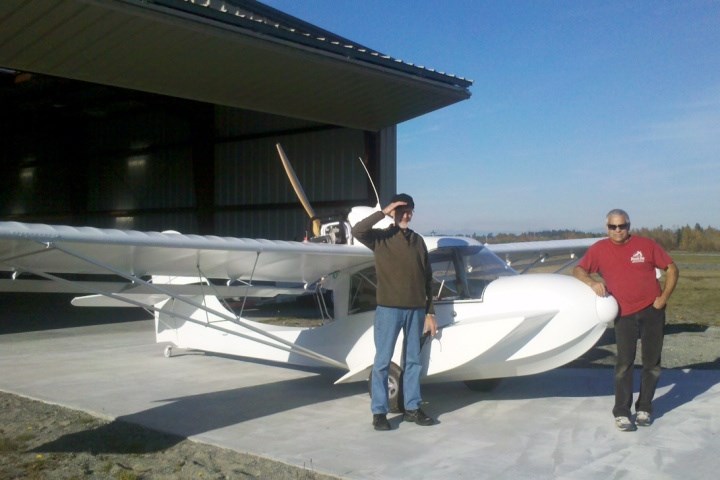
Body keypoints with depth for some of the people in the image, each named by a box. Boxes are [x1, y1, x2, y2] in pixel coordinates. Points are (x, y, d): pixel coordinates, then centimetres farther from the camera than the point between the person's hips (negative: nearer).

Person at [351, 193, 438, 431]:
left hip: (416, 309, 4)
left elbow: (427, 278, 13)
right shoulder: (381, 238, 1)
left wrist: (430, 312, 11)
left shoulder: (418, 241, 12)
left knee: (413, 361, 10)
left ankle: (412, 408, 20)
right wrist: (383, 212, -16)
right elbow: (357, 230, -20)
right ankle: (379, 412, 6)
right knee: (382, 361, -1)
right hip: (389, 308, -4)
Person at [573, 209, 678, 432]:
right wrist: (592, 282, -16)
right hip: (624, 314, -1)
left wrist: (663, 298, -3)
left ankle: (644, 409, 20)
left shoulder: (646, 245, -1)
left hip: (652, 310, 1)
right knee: (624, 362, -6)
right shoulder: (599, 249, 0)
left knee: (652, 362, 7)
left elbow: (672, 269, 5)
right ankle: (621, 413, 0)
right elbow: (578, 270, 4)